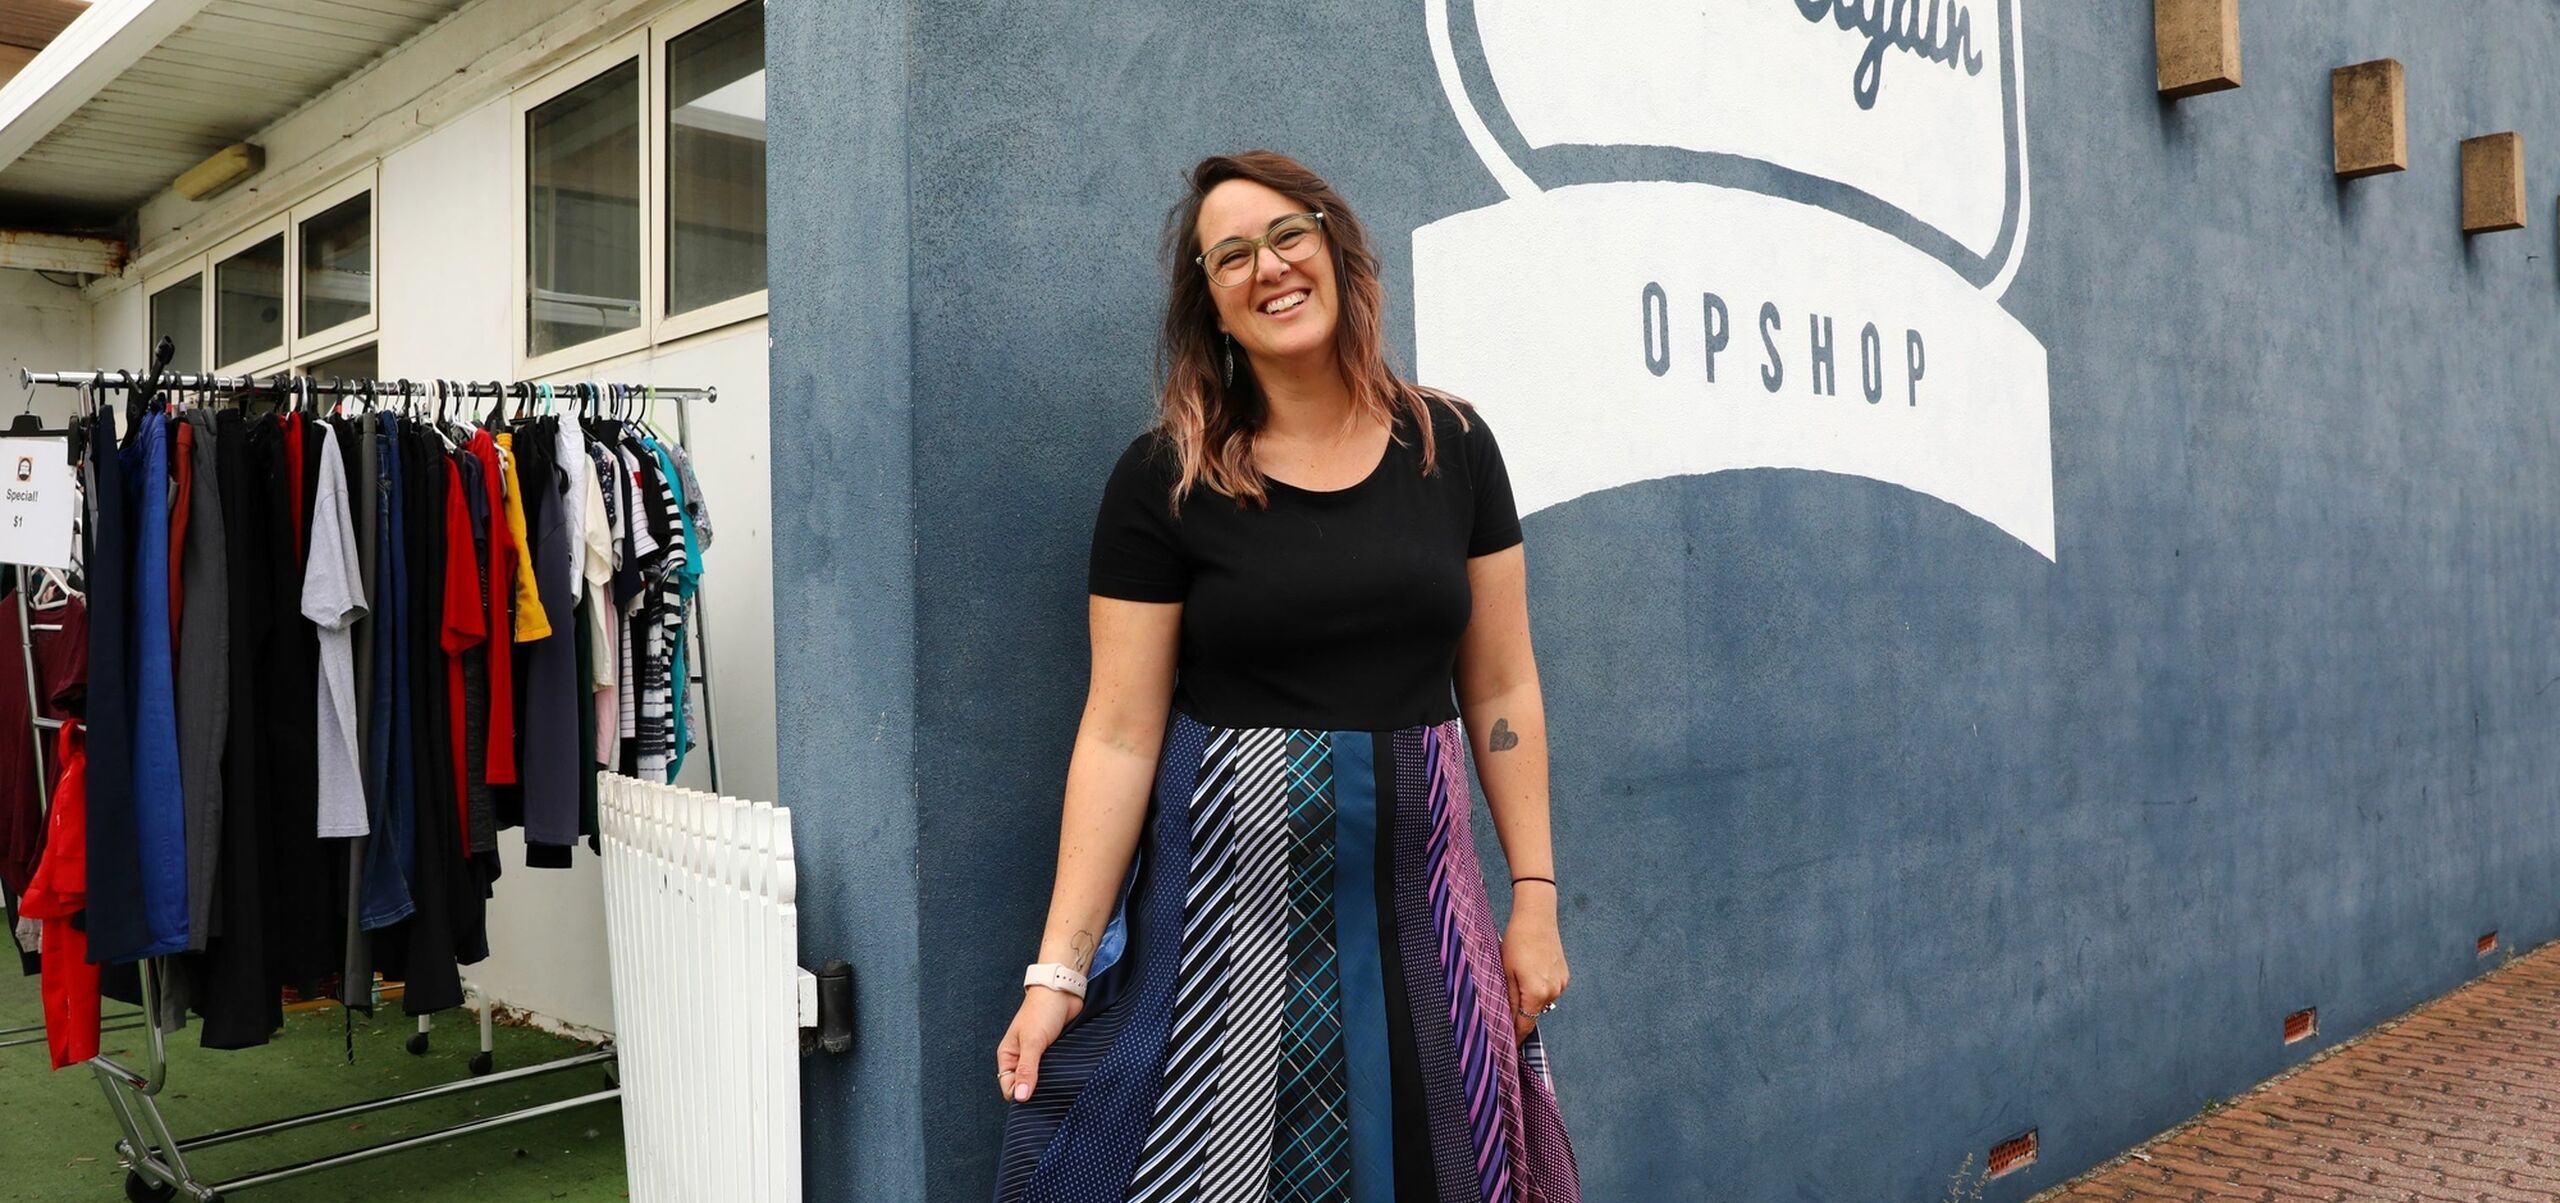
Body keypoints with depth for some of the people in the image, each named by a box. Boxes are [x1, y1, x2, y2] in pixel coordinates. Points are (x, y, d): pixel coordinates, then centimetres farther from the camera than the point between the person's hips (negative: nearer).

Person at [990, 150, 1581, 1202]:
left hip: (1412, 887, 3)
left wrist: (1535, 897, 3)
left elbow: (1501, 691, 6)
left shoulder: (1450, 446, 2)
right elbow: (1120, 734, -8)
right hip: (1230, 893, -2)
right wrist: (1059, 966, -12)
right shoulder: (1164, 479, -6)